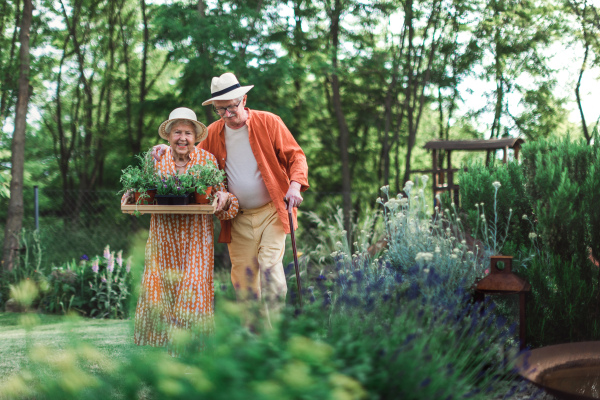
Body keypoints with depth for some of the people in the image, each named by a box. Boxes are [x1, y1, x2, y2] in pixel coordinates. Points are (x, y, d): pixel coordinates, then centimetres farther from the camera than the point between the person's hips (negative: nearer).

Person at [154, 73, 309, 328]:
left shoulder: (268, 122, -4)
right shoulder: (213, 133, 5)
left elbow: (295, 156, 0)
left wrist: (295, 184, -18)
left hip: (271, 212, -3)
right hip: (238, 219, 3)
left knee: (270, 266, -17)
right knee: (243, 278, 4)